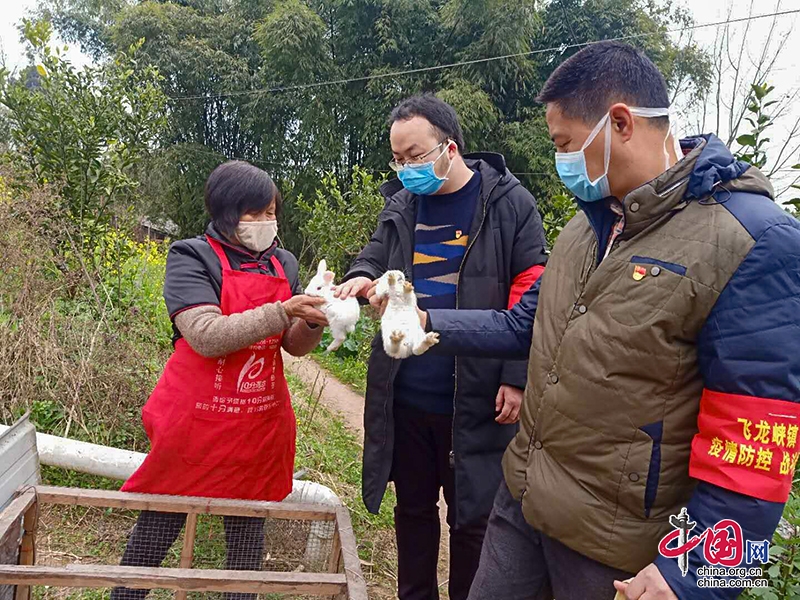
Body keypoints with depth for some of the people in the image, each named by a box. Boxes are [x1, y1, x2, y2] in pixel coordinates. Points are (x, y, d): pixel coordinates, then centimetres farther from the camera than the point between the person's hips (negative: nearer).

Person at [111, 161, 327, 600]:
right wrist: (281, 312, -27)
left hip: (261, 426, 5)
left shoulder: (284, 264, 7)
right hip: (196, 424, -4)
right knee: (158, 527, 8)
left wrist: (312, 321, -12)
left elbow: (295, 346, 9)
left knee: (248, 526, 15)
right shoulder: (192, 258, -8)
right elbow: (207, 336, -22)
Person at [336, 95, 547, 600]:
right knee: (413, 507, 20)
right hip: (405, 397, 5)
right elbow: (377, 256, 16)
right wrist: (362, 277, -10)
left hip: (476, 400, -4)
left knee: (472, 516, 12)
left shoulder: (509, 203, -6)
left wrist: (517, 377, -12)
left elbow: (530, 296, -7)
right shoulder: (401, 203, 7)